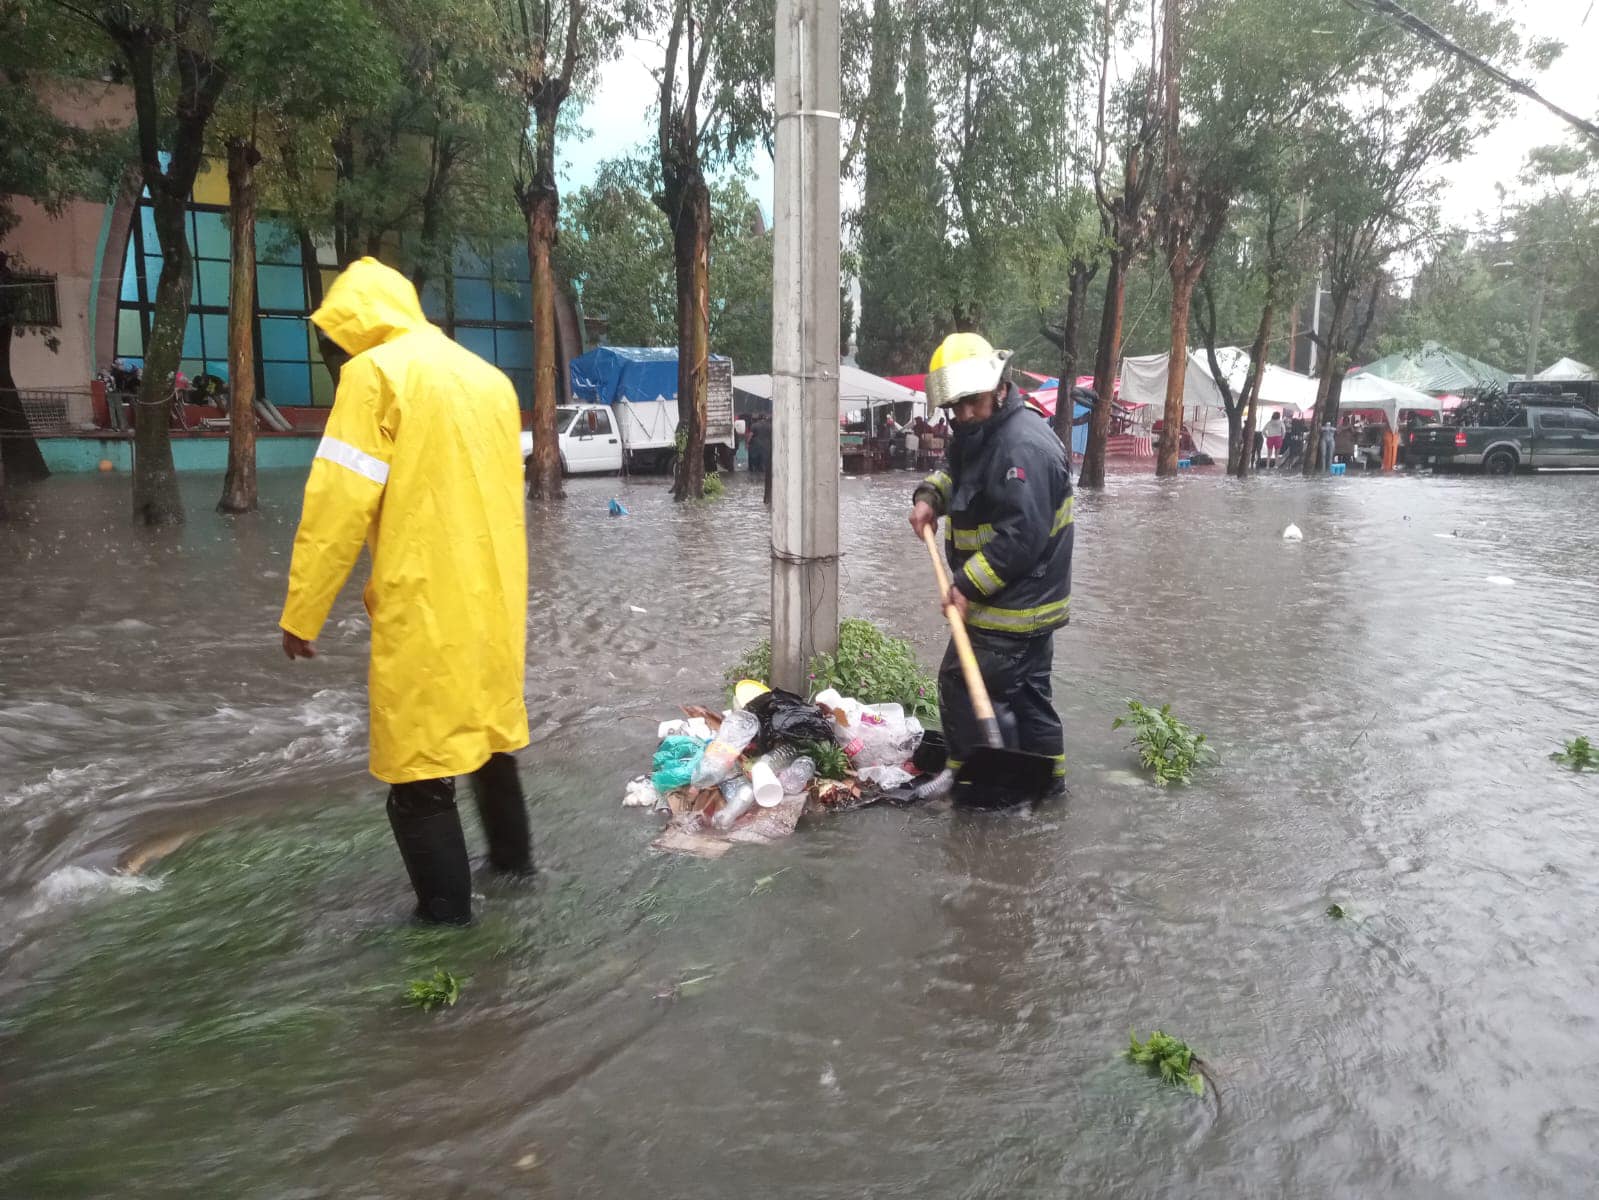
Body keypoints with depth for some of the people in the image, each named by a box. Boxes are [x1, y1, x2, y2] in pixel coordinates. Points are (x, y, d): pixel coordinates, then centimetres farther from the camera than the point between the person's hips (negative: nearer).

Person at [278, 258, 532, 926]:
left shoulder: (375, 372, -8)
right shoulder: (487, 377, 12)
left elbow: (338, 502, -13)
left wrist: (301, 612, -8)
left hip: (423, 604, -7)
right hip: (495, 594, 8)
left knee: (419, 751, 4)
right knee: (486, 722, 23)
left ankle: (446, 905, 13)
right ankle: (512, 854, 37)